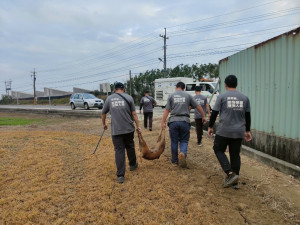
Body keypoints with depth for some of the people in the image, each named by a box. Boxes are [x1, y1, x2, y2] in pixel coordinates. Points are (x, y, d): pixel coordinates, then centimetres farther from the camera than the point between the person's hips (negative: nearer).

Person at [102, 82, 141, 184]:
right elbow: (134, 113, -2)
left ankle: (120, 175, 2)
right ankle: (132, 165, 40)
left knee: (119, 151, 3)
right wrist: (138, 126, 5)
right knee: (130, 147, 20)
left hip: (116, 130, 0)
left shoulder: (109, 98, 4)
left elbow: (103, 113, 12)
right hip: (129, 129, 0)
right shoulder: (128, 97, 0)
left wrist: (104, 124, 28)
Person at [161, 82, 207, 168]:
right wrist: (203, 116, 17)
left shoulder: (171, 96, 7)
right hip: (185, 121, 0)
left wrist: (163, 122, 1)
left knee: (174, 141, 11)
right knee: (184, 141, 10)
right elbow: (198, 106, 7)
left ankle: (174, 161, 20)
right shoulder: (188, 96, 9)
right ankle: (183, 153, -18)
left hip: (173, 121, 0)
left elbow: (167, 110, 0)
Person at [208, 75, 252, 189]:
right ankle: (235, 181, 19)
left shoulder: (222, 96, -3)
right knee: (235, 154, 12)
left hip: (224, 131, -4)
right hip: (239, 132, 4)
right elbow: (248, 116, 12)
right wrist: (247, 131, 20)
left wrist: (210, 126, 7)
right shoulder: (245, 98, 9)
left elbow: (214, 113, -4)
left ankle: (230, 173, -5)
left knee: (218, 150, 11)